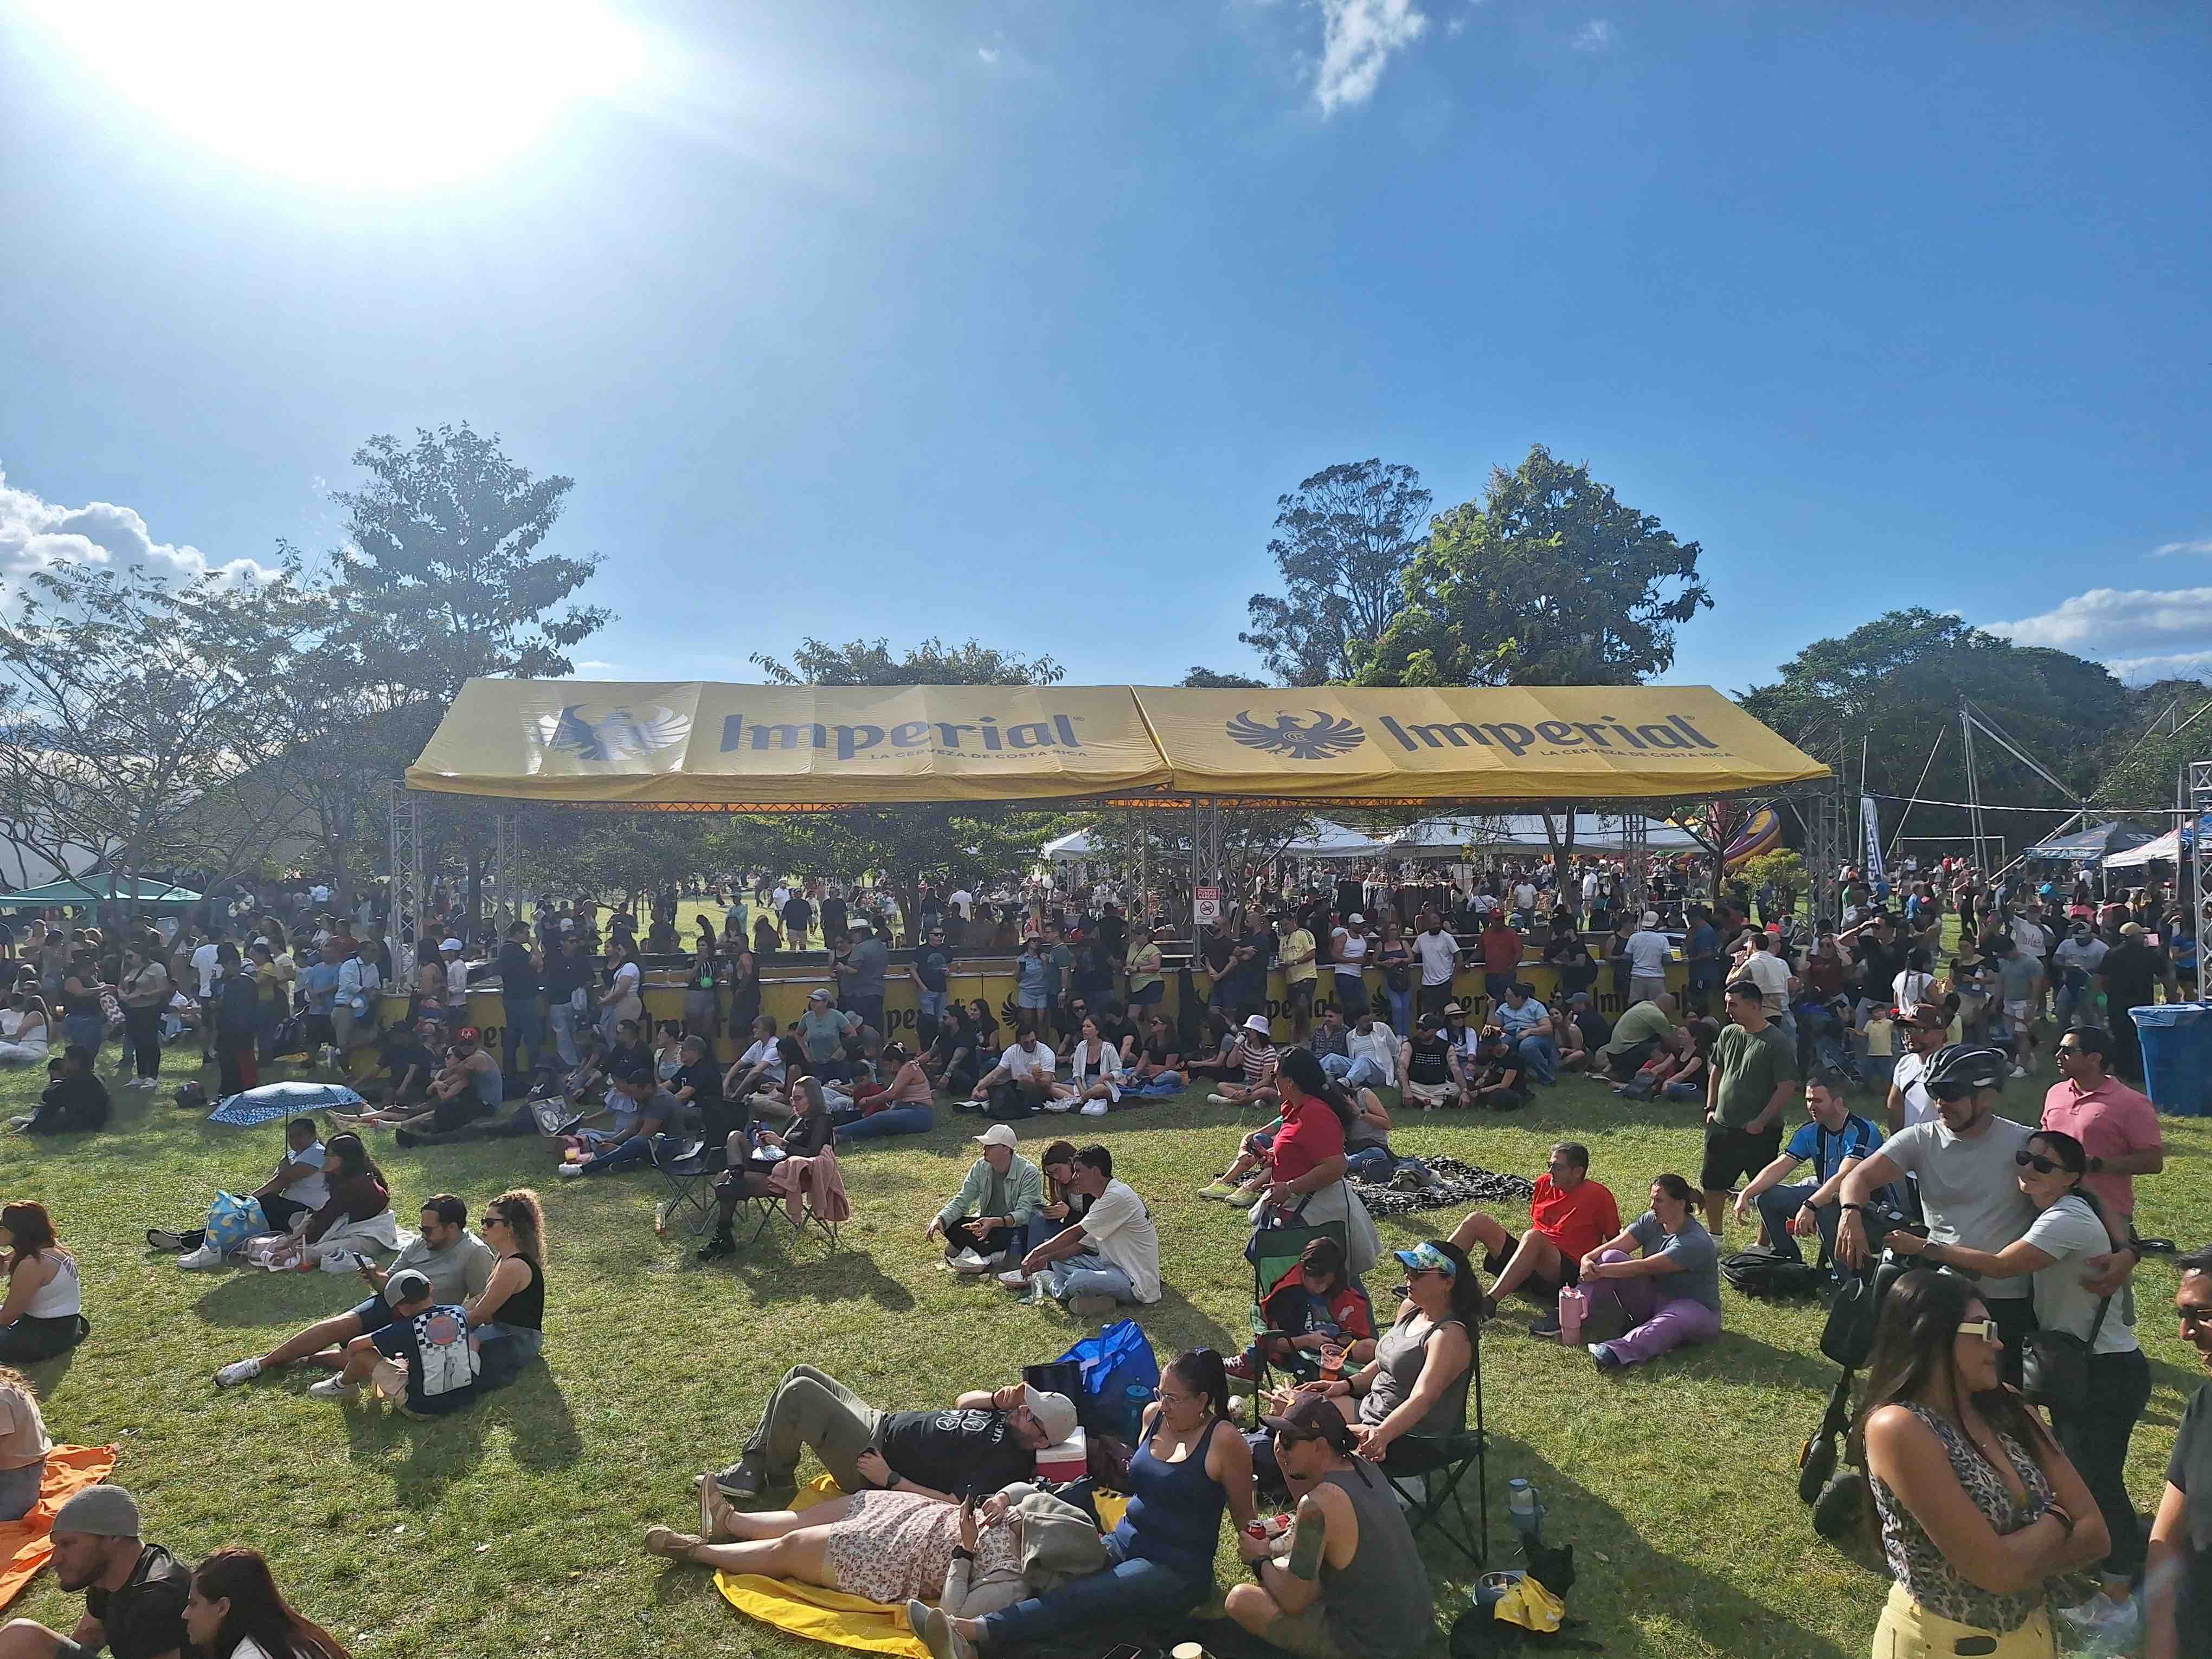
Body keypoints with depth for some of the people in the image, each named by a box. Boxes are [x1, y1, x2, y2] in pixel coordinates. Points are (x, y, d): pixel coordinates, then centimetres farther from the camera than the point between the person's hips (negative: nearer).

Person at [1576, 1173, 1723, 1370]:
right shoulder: (1651, 1221, -1)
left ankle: (1618, 1351, -66)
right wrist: (1588, 1259, -30)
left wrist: (1599, 1271, -30)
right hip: (1654, 1300, 7)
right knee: (1611, 1257, -13)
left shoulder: (1695, 1243, -23)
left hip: (1696, 1308, -6)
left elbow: (1647, 1267, -28)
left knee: (1679, 1318, -43)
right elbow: (1614, 1245, -9)